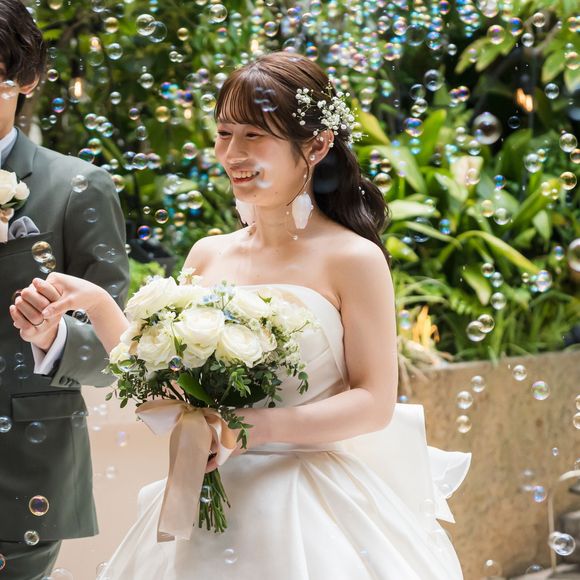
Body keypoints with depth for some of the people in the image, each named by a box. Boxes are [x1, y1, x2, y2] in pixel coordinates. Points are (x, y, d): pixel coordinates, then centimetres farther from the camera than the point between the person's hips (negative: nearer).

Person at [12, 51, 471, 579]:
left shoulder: (353, 259, -9)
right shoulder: (209, 256, 5)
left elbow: (374, 402, -12)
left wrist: (253, 426, -21)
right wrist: (98, 306, -4)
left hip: (314, 511, -4)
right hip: (211, 501, 5)